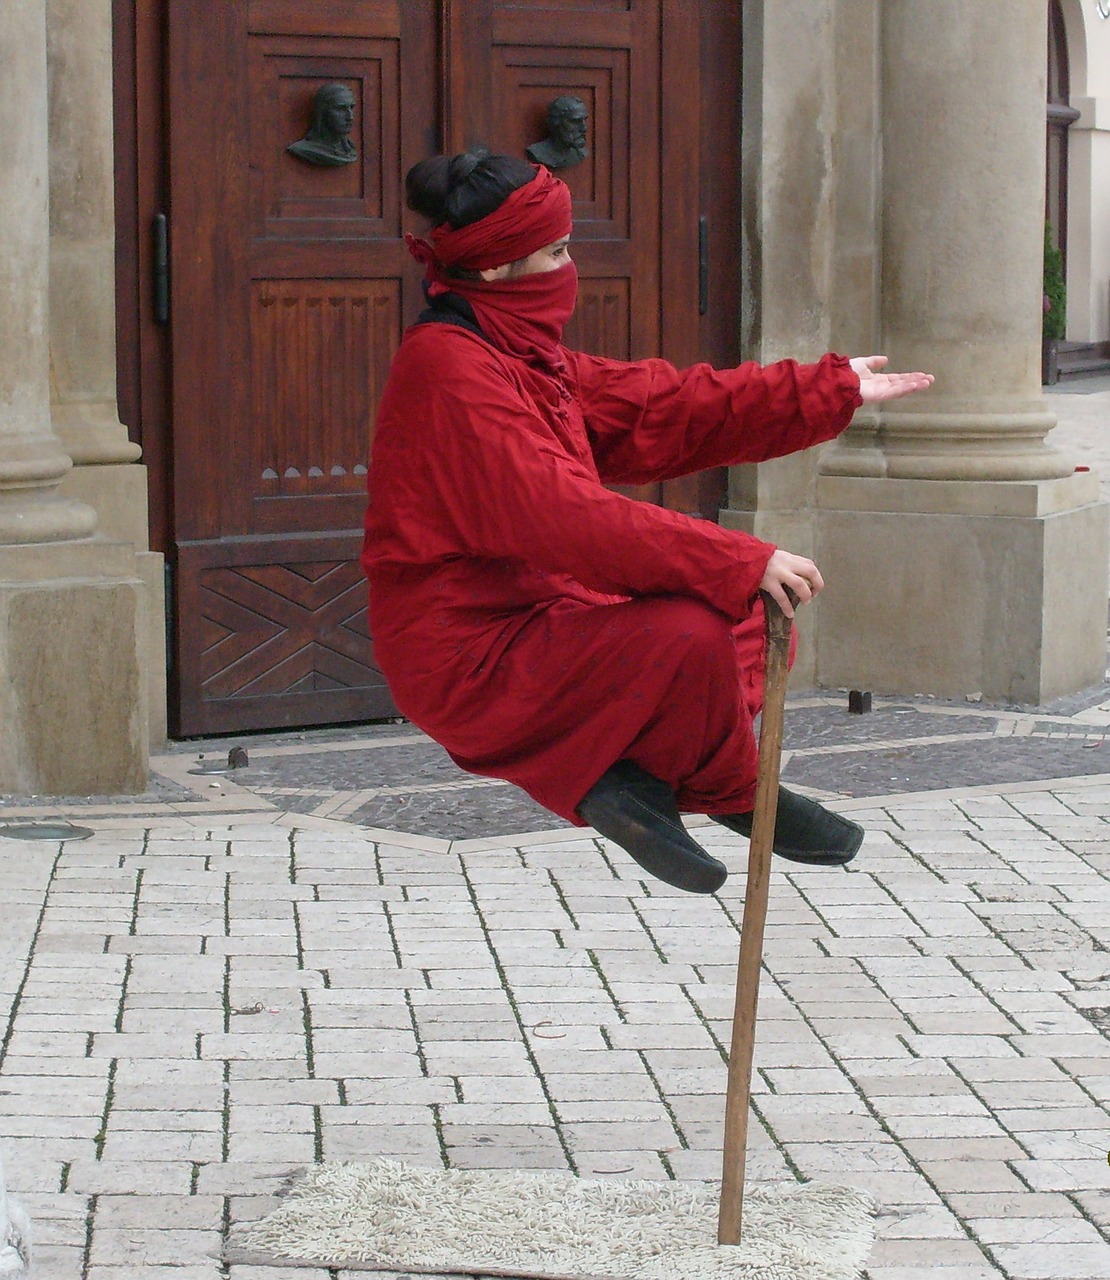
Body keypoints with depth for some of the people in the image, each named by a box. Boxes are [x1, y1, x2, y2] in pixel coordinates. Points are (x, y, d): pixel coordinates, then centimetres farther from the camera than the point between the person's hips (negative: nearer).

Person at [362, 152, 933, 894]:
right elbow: (568, 517, -28)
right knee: (690, 637, -27)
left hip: (527, 621, 11)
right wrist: (745, 562, -27)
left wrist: (832, 391, 17)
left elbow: (661, 407, 17)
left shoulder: (519, 354, 12)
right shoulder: (451, 369, -20)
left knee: (739, 591, 14)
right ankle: (732, 796, 1)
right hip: (469, 659, -11)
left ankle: (632, 780, 1)